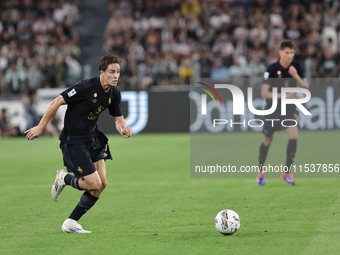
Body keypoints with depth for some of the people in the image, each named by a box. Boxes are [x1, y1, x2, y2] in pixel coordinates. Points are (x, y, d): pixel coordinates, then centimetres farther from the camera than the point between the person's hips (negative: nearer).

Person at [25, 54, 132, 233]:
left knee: (102, 184, 0)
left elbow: (118, 118, 9)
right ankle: (64, 179, 18)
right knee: (94, 183, -13)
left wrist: (123, 129, -16)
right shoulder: (86, 87, -24)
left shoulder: (114, 93, -1)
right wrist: (40, 127, -12)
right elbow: (57, 102, -17)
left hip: (93, 138, 8)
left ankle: (70, 223, 12)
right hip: (73, 142, -8)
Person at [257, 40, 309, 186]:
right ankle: (260, 171, 30)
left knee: (293, 135, -18)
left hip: (290, 108, 2)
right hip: (273, 108, -2)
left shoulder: (296, 67, -6)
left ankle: (287, 172, -10)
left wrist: (296, 77, -25)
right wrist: (282, 95, -31)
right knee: (267, 141, 7)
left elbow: (306, 87, -7)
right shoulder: (272, 69, -17)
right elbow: (264, 93, -20)